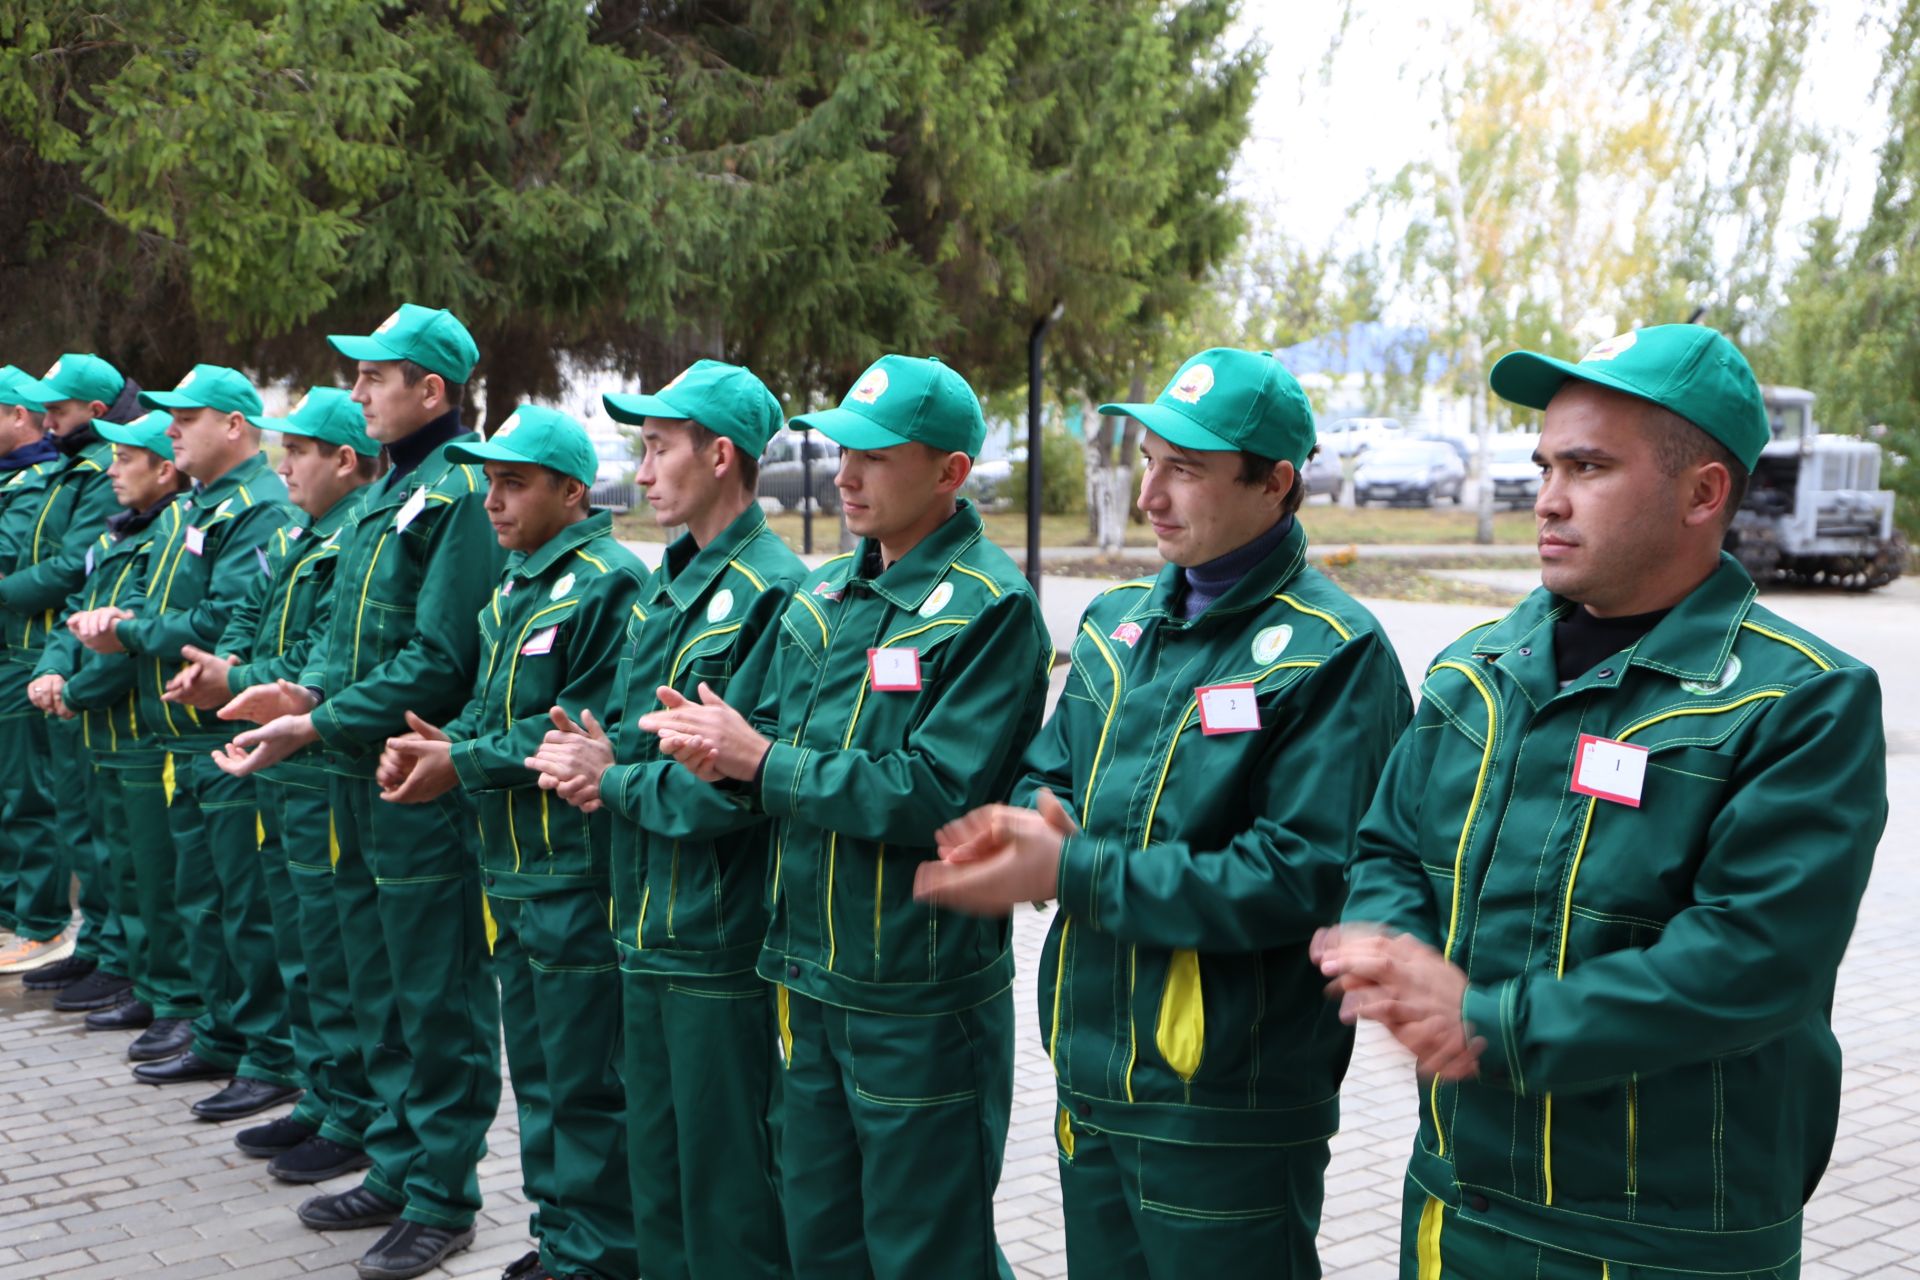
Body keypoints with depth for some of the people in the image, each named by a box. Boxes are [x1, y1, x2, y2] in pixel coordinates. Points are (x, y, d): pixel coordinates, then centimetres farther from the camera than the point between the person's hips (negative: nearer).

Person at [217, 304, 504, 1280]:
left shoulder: (460, 495, -16)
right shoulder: (389, 493, 13)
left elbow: (440, 663, -22)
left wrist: (317, 726, -21)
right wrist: (303, 690, 0)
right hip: (360, 778, 10)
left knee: (439, 1000, 2)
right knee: (378, 990, 18)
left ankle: (442, 1200, 13)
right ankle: (397, 1170, 31)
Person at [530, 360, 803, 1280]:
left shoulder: (769, 593, -18)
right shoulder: (667, 586, 12)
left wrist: (610, 781, -11)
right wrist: (591, 752, -3)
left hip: (721, 950, -9)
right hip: (649, 931, 9)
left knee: (728, 1201, 3)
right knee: (656, 1175, 20)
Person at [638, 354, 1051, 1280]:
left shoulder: (989, 607, -15)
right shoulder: (823, 596, 10)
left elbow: (939, 793, -24)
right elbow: (781, 742, 12)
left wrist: (760, 760, -19)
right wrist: (728, 751, -12)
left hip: (921, 996, -8)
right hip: (811, 978, 8)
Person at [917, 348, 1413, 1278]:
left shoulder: (1333, 655, -14)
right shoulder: (1116, 624, 9)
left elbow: (1305, 878, -22)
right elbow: (1049, 773, 15)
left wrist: (1073, 874, -24)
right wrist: (1038, 824, -11)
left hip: (1231, 1119, -7)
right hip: (1091, 1086, 7)